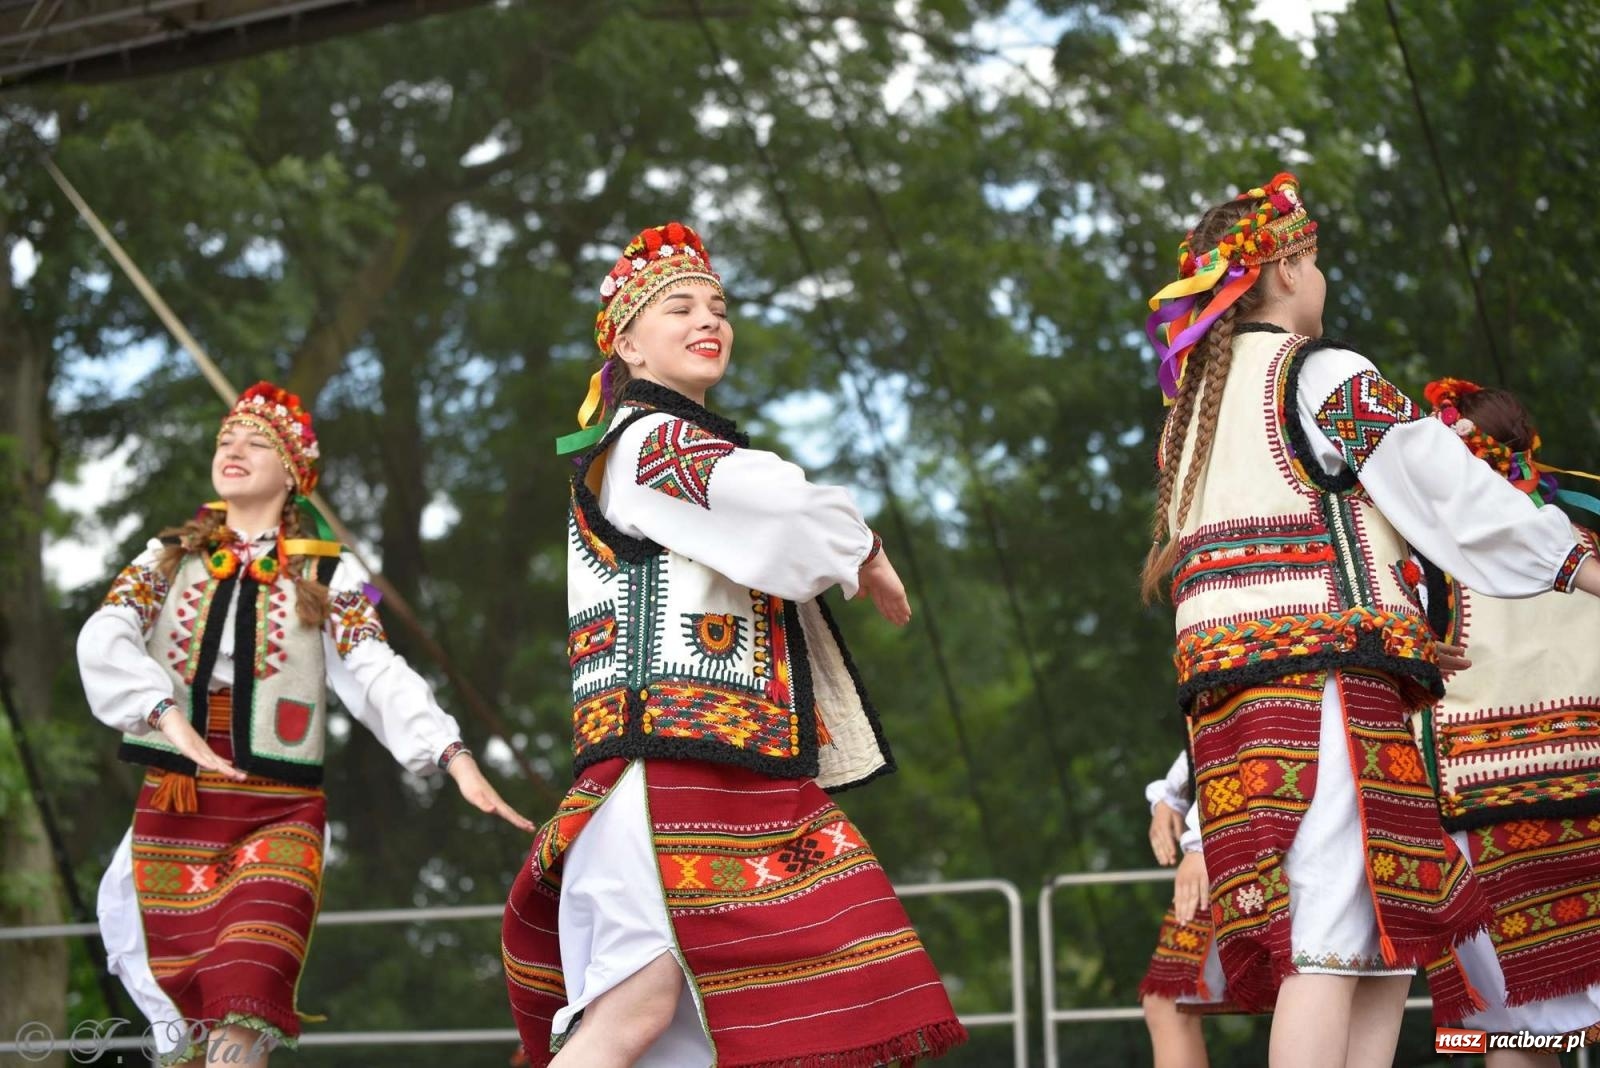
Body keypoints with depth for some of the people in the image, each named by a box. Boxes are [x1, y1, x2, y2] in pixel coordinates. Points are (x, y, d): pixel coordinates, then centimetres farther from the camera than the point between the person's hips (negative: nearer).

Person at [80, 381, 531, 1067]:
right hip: (173, 809, 2)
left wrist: (456, 759, -22)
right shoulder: (167, 560, 12)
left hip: (280, 815, -2)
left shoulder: (326, 575, 8)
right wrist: (172, 718, -24)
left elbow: (378, 674, -5)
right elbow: (104, 640, -6)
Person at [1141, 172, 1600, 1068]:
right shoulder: (1323, 375, -1)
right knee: (1334, 942, -13)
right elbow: (1450, 484, -3)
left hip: (1230, 679, 8)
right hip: (1321, 657, -8)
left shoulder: (1197, 405, 23)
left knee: (1389, 936, 8)